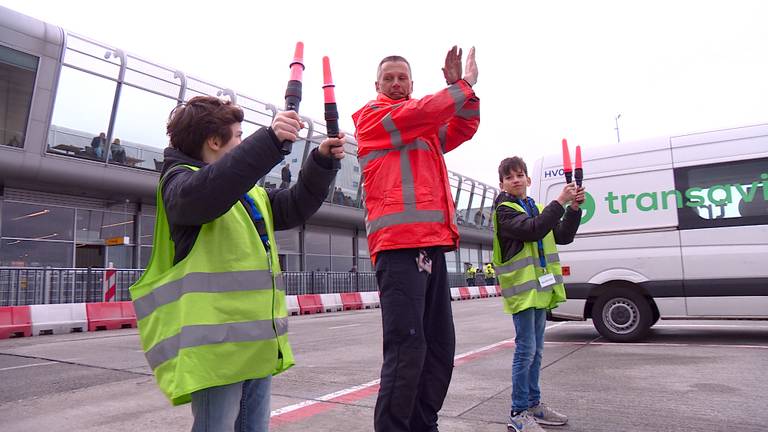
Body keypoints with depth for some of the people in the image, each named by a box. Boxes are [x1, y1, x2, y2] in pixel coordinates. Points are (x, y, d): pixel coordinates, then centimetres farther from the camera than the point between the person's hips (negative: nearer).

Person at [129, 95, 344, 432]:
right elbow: (204, 193, -28)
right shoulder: (179, 180, -4)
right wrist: (270, 139, -36)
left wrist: (321, 162, 10)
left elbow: (294, 207, 23)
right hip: (216, 342, -8)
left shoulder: (248, 191, 22)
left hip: (256, 342, 8)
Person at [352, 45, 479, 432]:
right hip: (399, 246, -8)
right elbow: (422, 112, -11)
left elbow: (463, 128, 17)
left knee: (440, 347, 9)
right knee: (407, 349, -13)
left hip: (432, 246, 8)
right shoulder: (373, 115, 5)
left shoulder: (425, 131, 28)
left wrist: (463, 88, 2)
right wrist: (464, 85, 0)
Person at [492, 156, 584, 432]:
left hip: (540, 289, 8)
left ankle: (533, 404, 25)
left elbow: (563, 236, 12)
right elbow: (532, 230, -23)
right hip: (521, 288, -8)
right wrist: (559, 201, -21)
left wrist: (574, 208, -1)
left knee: (536, 350, 14)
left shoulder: (537, 209, 18)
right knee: (526, 350, -9)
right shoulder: (505, 211, -7)